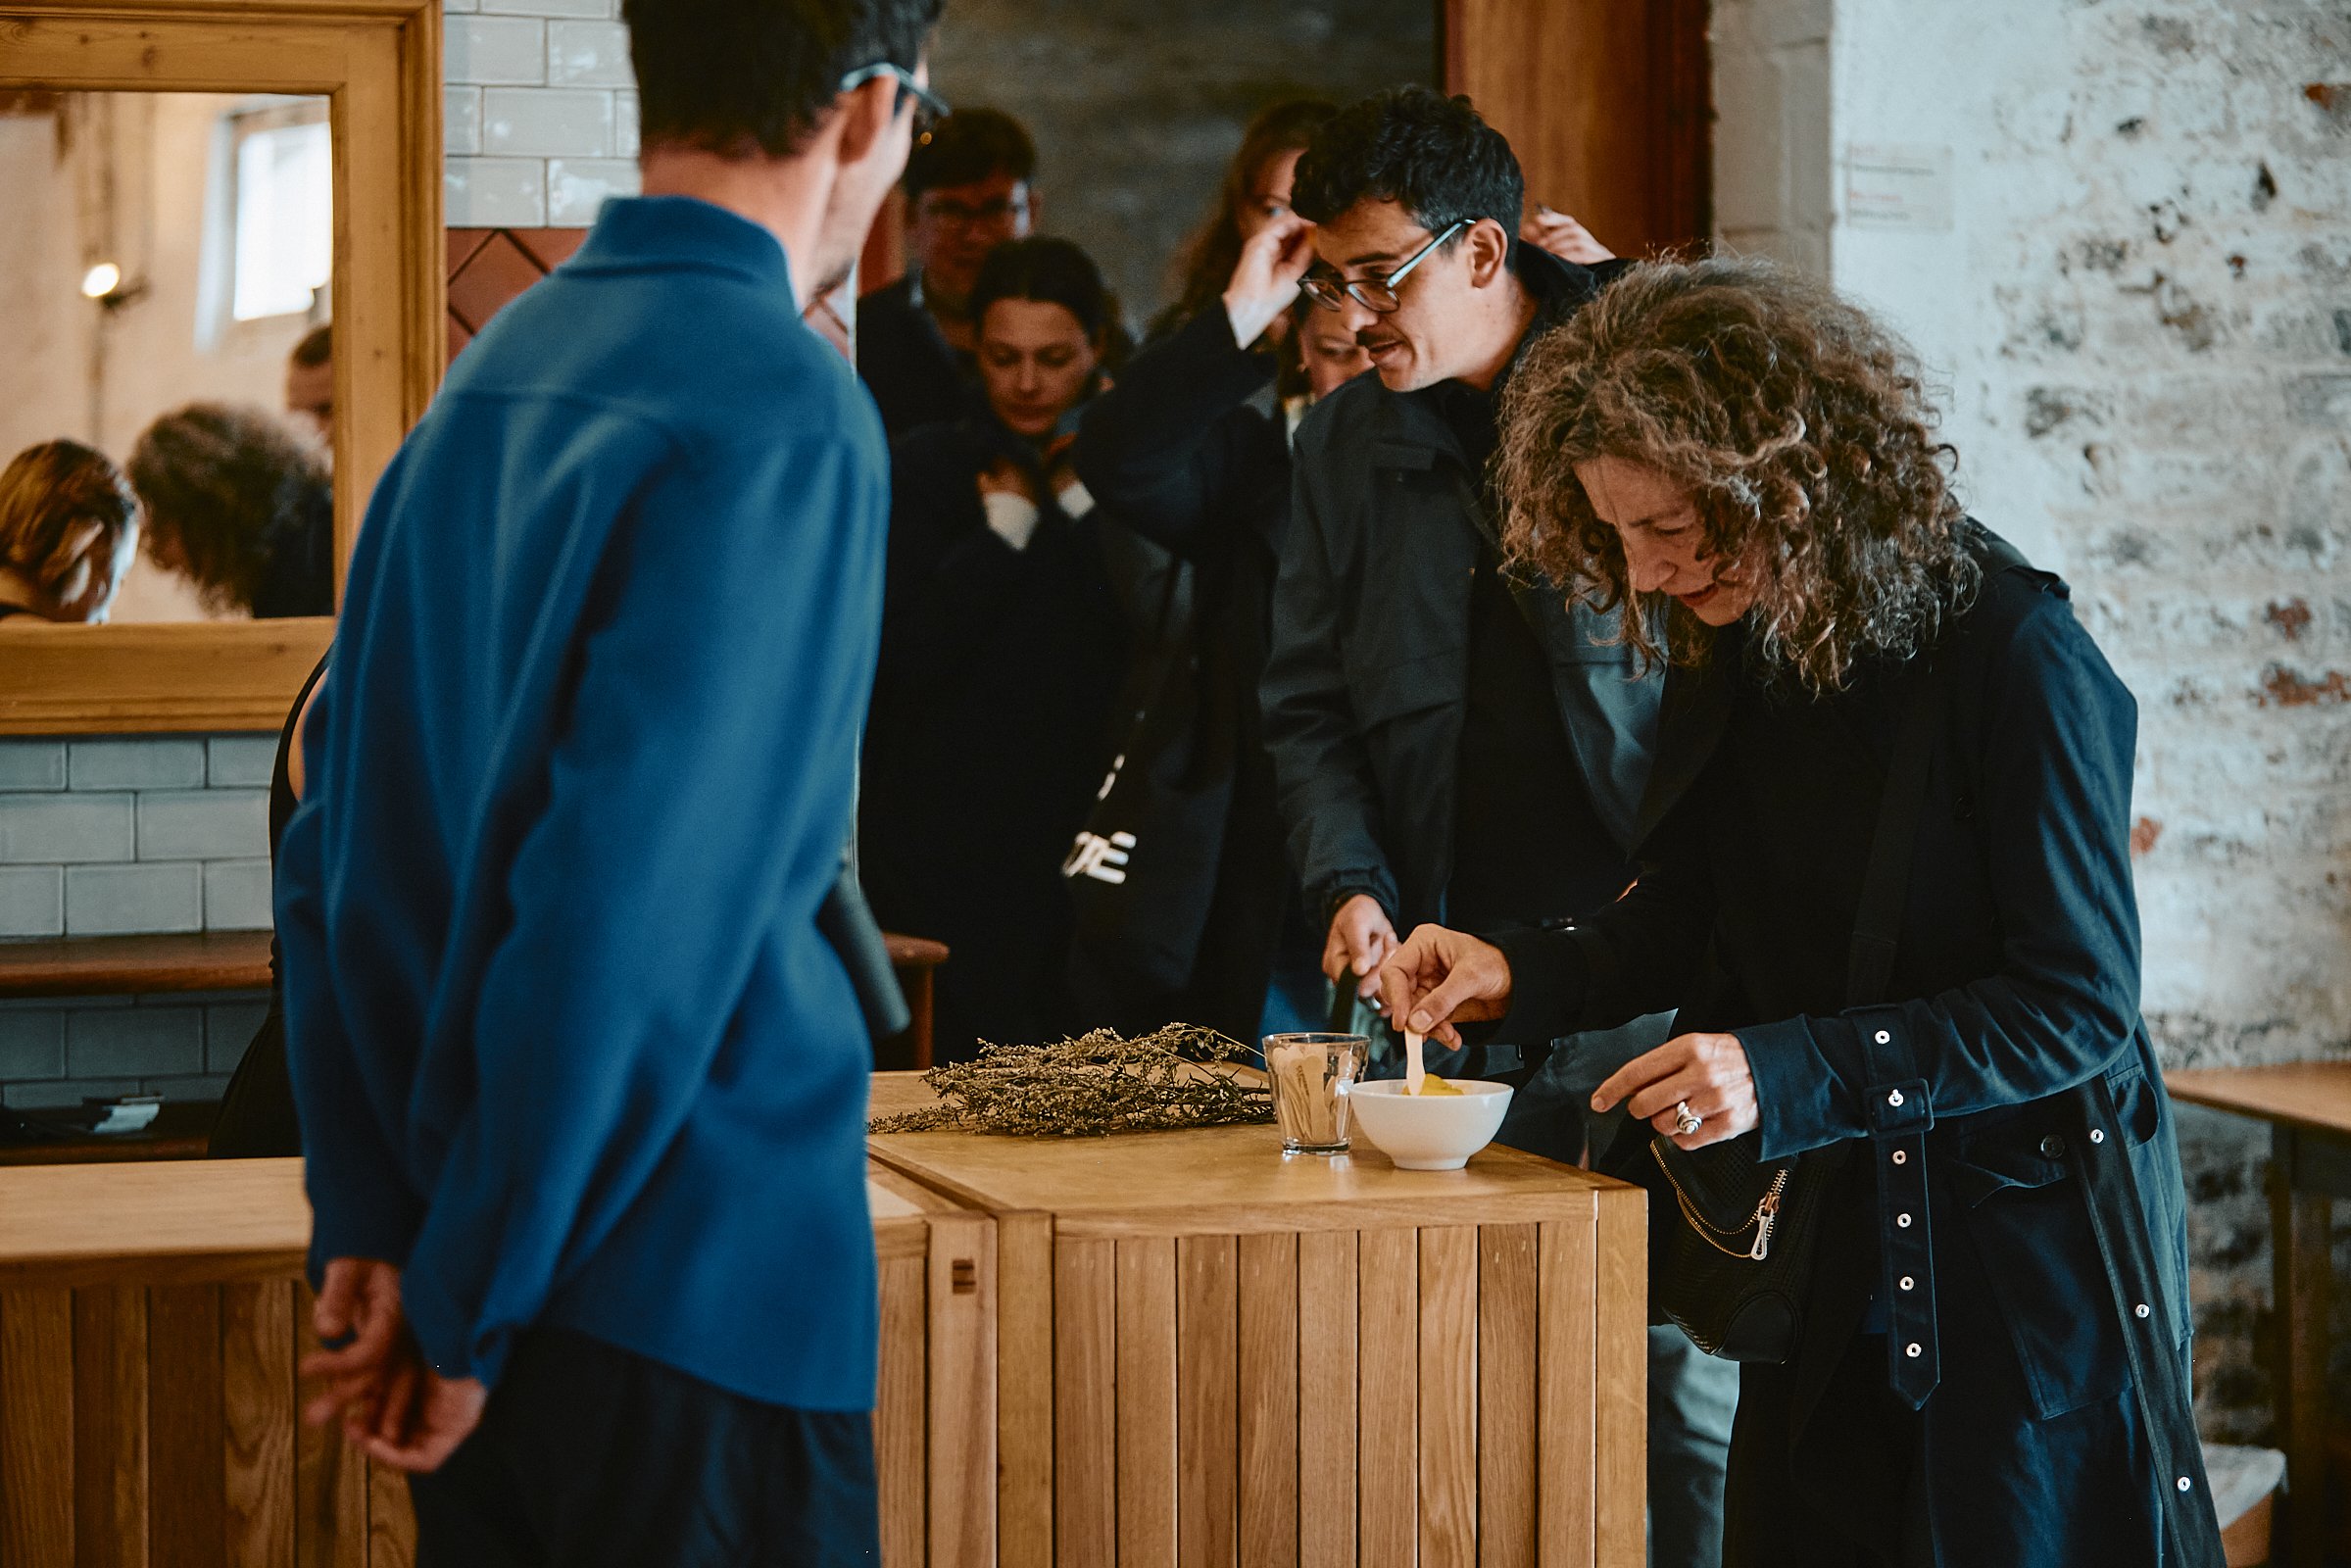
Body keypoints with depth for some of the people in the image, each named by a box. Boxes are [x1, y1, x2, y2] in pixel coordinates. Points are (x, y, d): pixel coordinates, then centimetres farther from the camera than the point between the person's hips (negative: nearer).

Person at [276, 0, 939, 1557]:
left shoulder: (496, 368, 9)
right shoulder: (785, 407, -17)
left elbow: (341, 833, 10)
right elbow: (635, 890, -22)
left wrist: (368, 1228, 10)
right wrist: (472, 1300, -14)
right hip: (706, 1301, -8)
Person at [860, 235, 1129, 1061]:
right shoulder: (926, 468, 5)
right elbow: (906, 653, -9)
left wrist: (1077, 497, -3)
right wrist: (1010, 513, -3)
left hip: (1086, 833, 2)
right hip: (946, 836, -2)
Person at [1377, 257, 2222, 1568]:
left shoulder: (2015, 653, -20)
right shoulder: (1736, 653, 2)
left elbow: (2077, 1005, -20)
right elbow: (1694, 923, 13)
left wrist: (1793, 1071, -28)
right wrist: (1520, 975, -5)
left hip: (2031, 1253, -6)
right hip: (1829, 1249, 7)